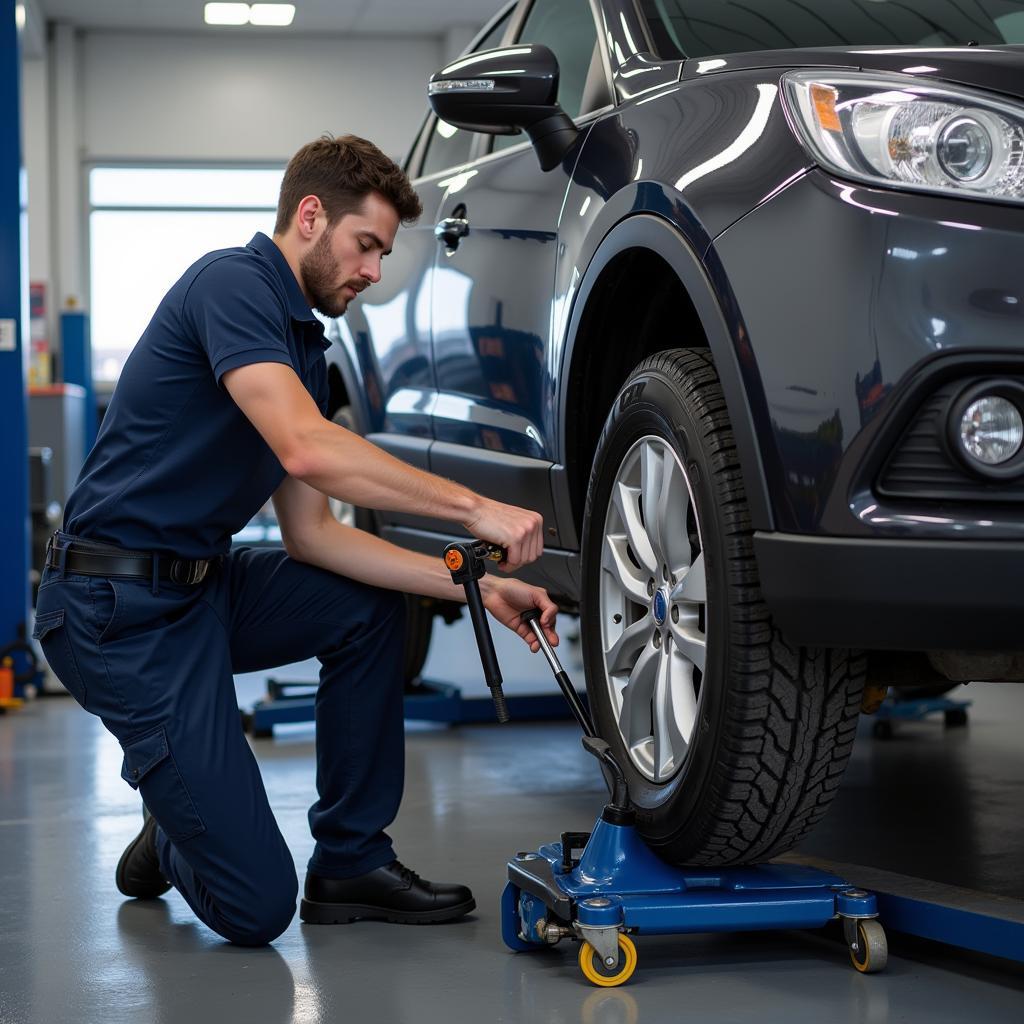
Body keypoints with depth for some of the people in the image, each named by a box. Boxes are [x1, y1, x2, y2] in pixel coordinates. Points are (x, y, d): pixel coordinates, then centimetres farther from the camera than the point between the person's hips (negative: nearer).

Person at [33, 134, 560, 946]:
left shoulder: (302, 344, 15)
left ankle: (351, 859, 14)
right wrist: (473, 507, -24)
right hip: (120, 605, -10)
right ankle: (170, 843, 20)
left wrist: (473, 584, 3)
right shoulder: (232, 283, -14)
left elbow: (310, 532, 12)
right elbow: (306, 448, -29)